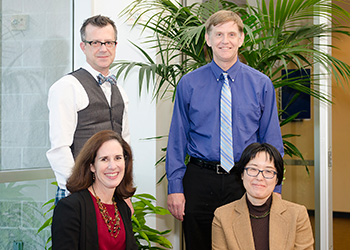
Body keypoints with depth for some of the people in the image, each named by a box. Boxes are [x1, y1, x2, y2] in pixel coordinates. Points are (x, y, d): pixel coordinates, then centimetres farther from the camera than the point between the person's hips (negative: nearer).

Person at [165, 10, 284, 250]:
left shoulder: (261, 84, 3)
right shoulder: (189, 84, 2)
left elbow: (272, 140, 5)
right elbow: (177, 138, 3)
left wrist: (273, 190, 0)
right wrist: (175, 187, -3)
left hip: (245, 182, 0)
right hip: (199, 181, 0)